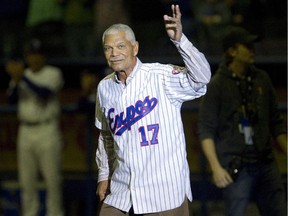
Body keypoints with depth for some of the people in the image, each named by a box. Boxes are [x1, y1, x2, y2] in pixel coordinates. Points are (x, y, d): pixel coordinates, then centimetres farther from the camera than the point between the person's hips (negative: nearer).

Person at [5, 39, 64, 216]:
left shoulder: (53, 73, -2)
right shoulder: (22, 76, 13)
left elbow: (44, 92, -19)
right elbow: (12, 99, 0)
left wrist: (22, 77, -25)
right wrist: (15, 80, -16)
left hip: (47, 130, -5)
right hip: (26, 132, 5)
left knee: (52, 178, -6)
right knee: (26, 180, 6)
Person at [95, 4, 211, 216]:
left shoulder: (161, 77, -11)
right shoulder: (105, 87, 8)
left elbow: (200, 78, -29)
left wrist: (180, 40, -41)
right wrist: (104, 175, 19)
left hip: (165, 191, -5)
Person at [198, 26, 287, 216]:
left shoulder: (262, 79, 10)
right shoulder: (217, 85, -5)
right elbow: (206, 130, -6)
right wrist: (216, 167, -15)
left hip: (265, 163, 5)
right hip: (235, 168, -5)